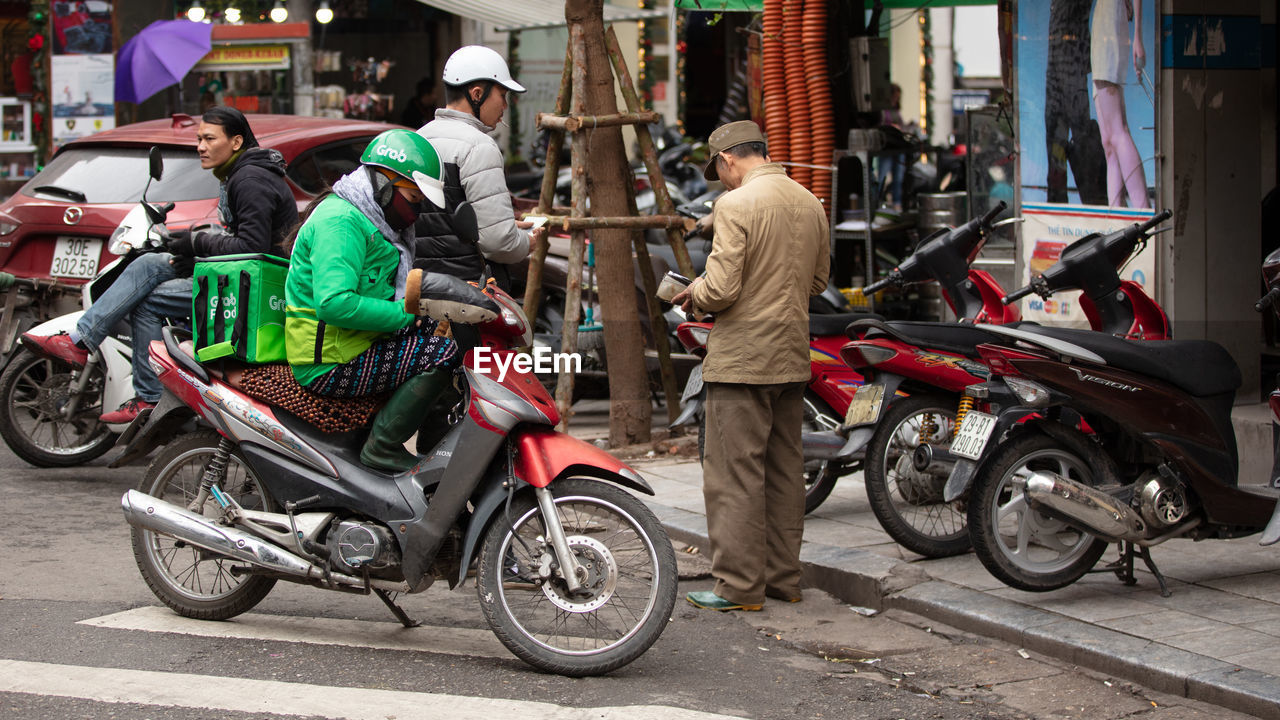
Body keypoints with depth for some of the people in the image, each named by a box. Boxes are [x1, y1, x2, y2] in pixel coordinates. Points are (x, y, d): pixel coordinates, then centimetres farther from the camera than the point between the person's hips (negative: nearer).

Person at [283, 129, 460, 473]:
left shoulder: (373, 220, 18)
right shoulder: (341, 220, -16)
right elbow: (335, 303, -28)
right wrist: (404, 312, -23)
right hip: (331, 364, -11)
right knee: (443, 352, -19)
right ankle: (382, 445, -16)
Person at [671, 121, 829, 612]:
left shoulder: (736, 205, -15)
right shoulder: (811, 204, 9)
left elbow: (721, 289, -19)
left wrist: (693, 294, 0)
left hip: (742, 359, -8)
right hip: (793, 357, 8)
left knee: (735, 474, -3)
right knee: (784, 470, 14)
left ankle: (740, 585, -1)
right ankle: (783, 577, 20)